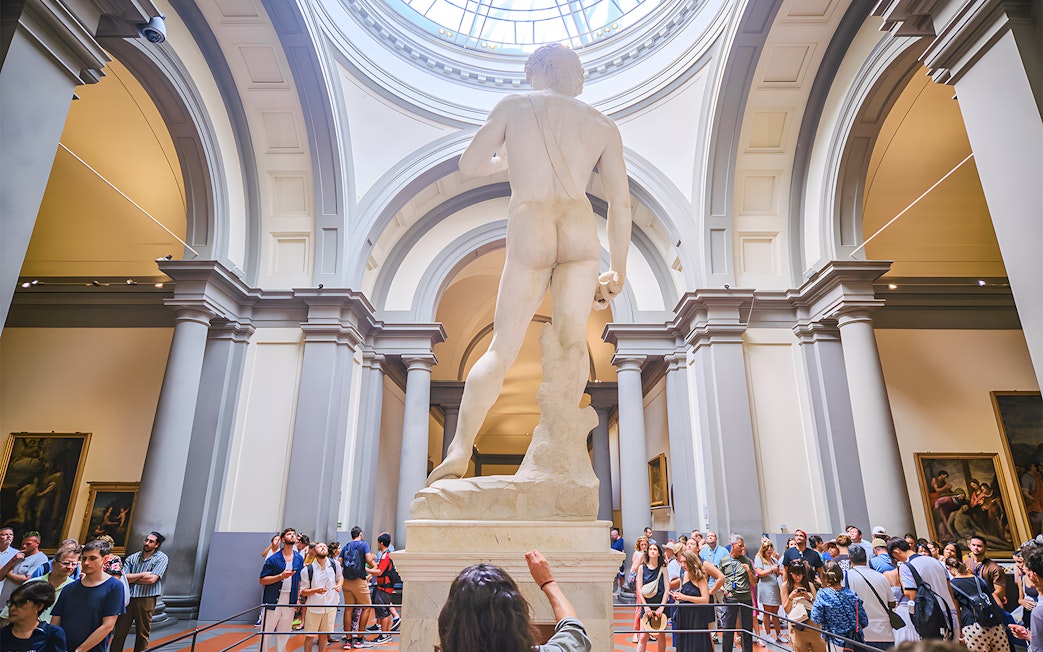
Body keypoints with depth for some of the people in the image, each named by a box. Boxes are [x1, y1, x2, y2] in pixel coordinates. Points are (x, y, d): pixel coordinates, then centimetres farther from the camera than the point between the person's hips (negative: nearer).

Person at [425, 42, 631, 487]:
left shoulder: (514, 106, 16)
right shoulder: (604, 126, 19)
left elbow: (468, 167, 18)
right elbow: (620, 205, 13)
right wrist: (617, 272, 17)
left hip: (529, 236, -1)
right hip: (581, 233, 1)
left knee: (501, 349, 3)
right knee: (571, 339, 5)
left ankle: (459, 453, -2)